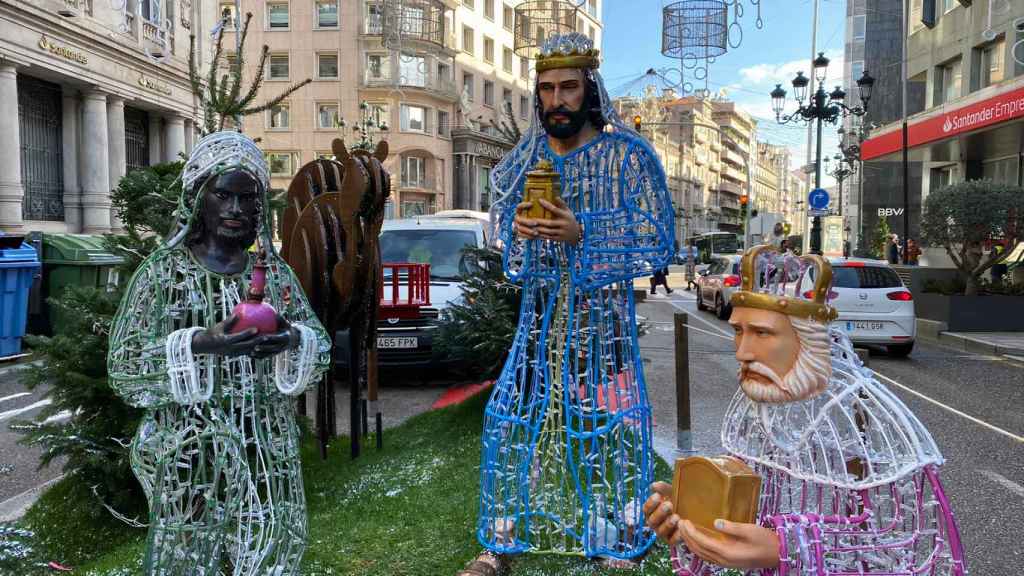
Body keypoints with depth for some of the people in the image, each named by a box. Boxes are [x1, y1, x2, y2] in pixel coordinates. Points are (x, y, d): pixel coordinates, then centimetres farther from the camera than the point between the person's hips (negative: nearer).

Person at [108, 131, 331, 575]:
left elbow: (320, 348, 5)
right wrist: (198, 347, -24)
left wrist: (290, 340, -17)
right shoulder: (161, 272, -4)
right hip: (189, 462, -3)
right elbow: (124, 372, -9)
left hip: (269, 462, 3)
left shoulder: (275, 271, 5)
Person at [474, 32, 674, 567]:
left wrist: (582, 233, -22)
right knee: (516, 414, 4)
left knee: (606, 419, 1)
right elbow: (500, 222, 16)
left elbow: (658, 243, -10)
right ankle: (508, 529, 21)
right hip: (540, 310, 4)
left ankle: (614, 534, 23)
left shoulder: (629, 154, -8)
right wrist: (518, 228, -10)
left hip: (601, 312, -3)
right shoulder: (526, 156, 6)